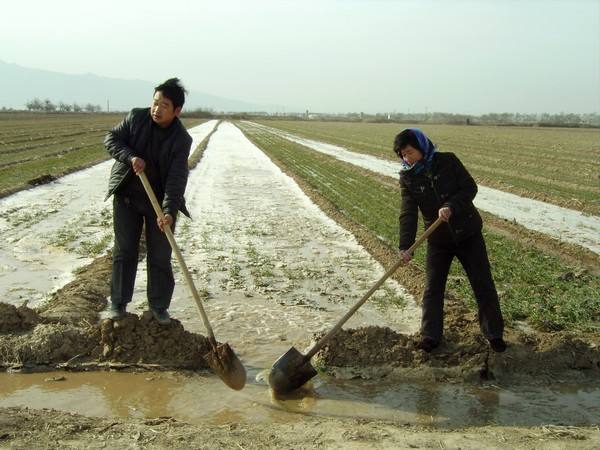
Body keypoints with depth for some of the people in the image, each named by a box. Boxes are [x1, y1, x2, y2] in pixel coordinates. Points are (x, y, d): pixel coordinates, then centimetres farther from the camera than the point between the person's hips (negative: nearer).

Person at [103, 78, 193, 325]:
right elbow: (111, 138, -5)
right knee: (124, 250, 5)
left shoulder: (181, 139, -16)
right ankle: (118, 303, 15)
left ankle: (159, 305, 16)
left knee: (160, 256, 3)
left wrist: (169, 211, -35)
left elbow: (176, 179, -22)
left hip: (160, 199, -1)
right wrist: (130, 157, -24)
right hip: (127, 195, 1)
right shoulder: (136, 117, -9)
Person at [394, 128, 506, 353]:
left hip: (468, 233, -2)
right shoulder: (407, 177, -6)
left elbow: (470, 187, -12)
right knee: (433, 288, 3)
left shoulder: (448, 161, -11)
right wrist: (405, 246, -26)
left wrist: (451, 206, -29)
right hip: (438, 239, 2)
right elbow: (408, 213, -15)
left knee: (483, 284, 5)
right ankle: (430, 336, 16)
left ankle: (494, 334, 19)